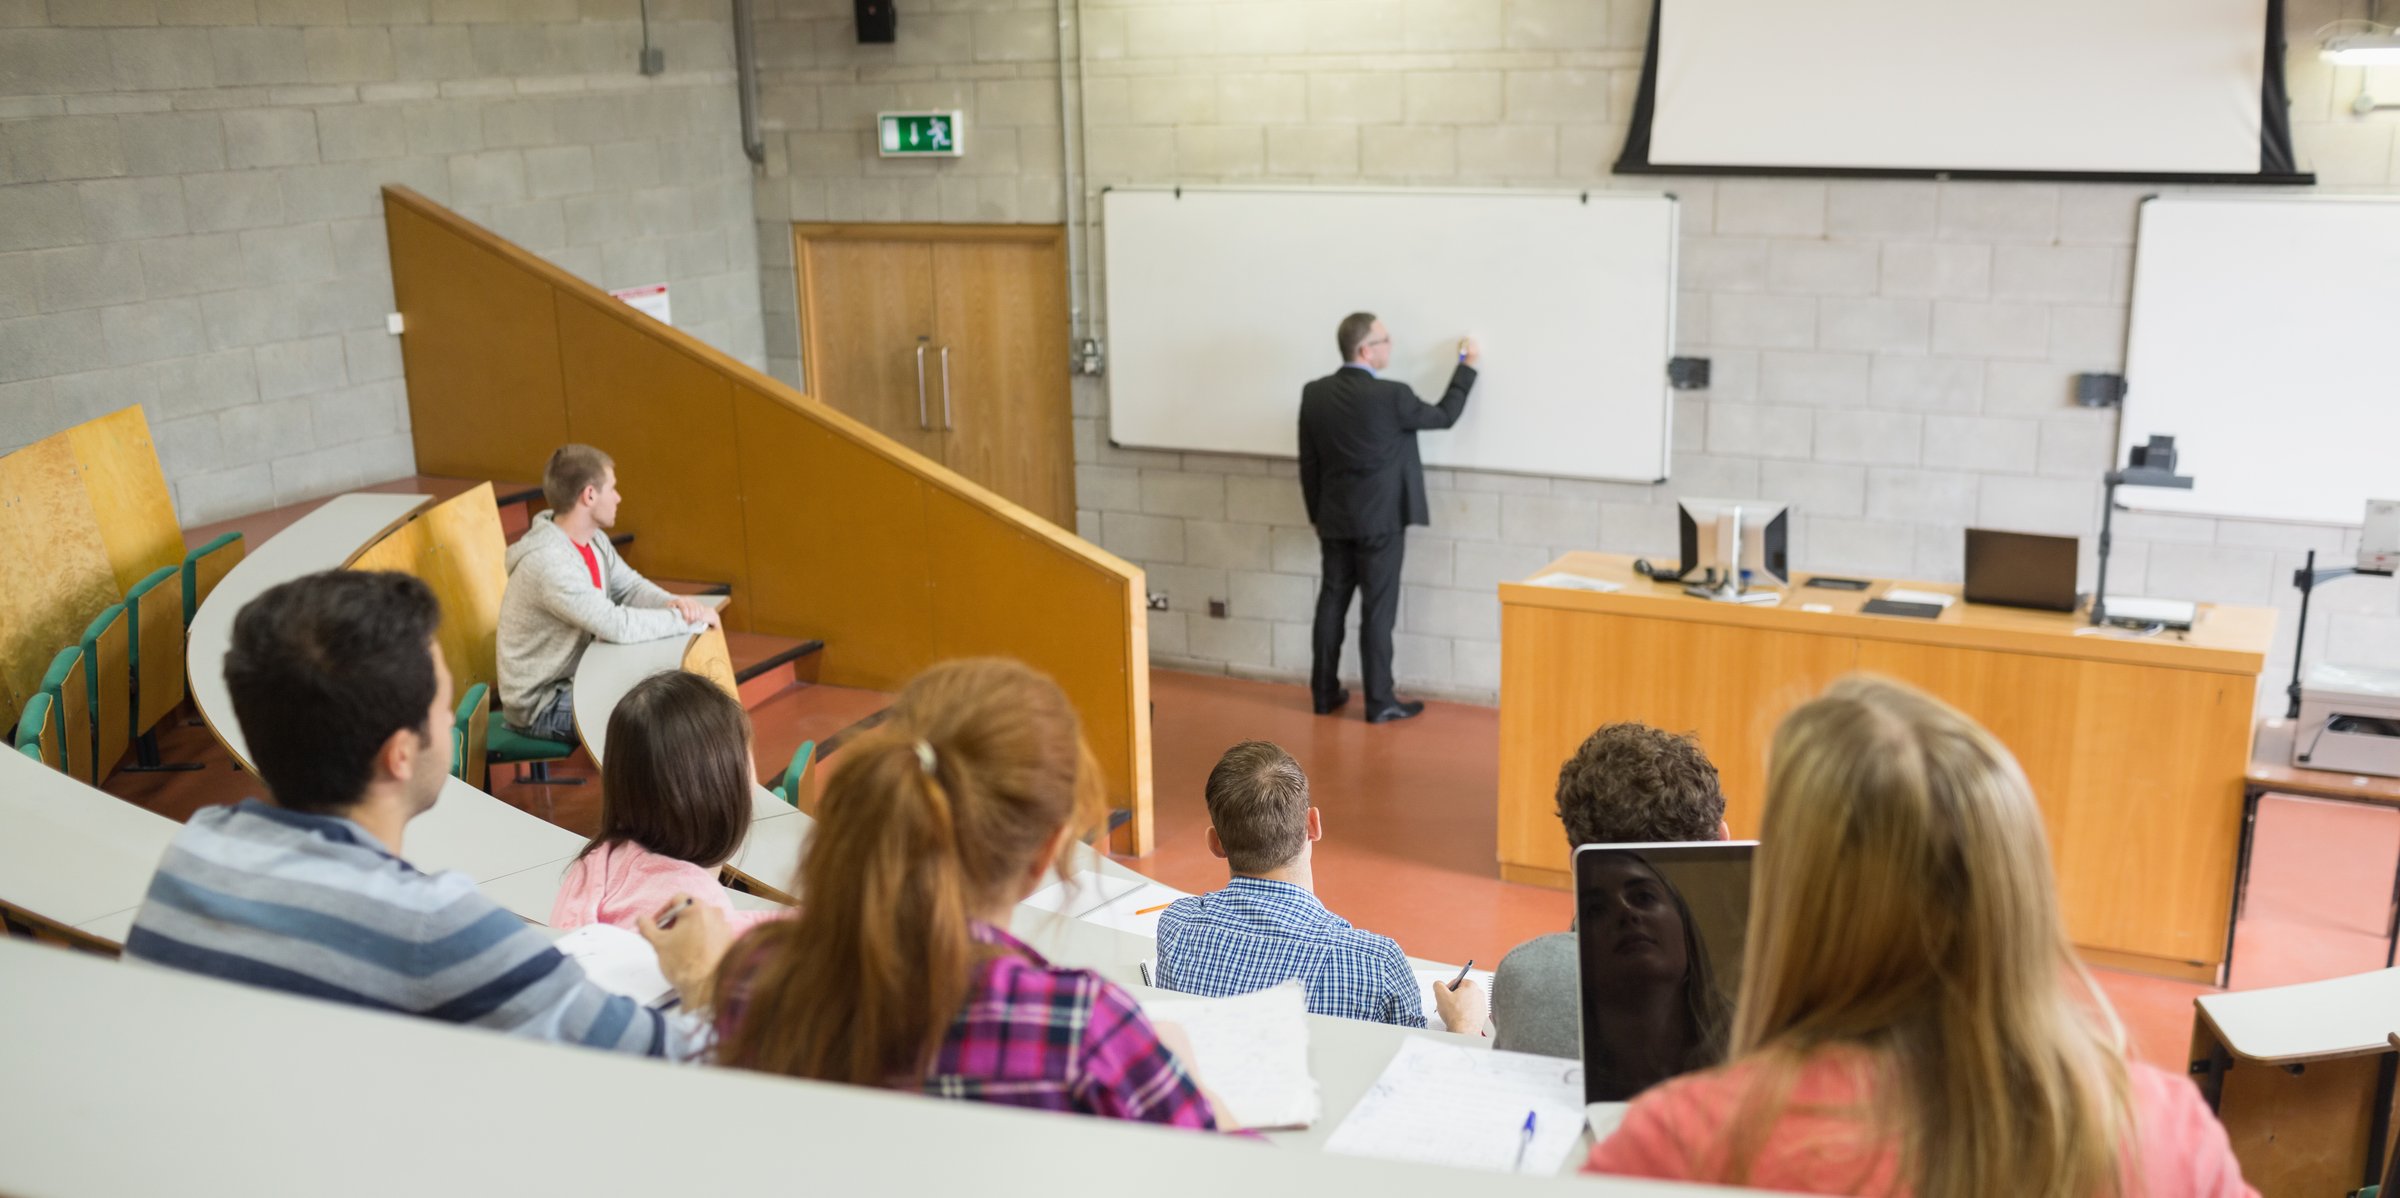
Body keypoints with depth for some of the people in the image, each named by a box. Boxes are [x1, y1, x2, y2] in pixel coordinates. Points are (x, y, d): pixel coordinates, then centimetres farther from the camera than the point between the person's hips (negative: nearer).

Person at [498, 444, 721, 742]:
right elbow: (617, 625, -33)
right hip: (542, 706, -9)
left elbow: (631, 587, 5)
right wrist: (685, 617, -22)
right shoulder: (548, 563, -30)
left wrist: (674, 603, -17)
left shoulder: (594, 539, 0)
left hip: (578, 676, 9)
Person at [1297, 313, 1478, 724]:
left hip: (1334, 520, 5)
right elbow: (1444, 416, 0)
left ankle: (1324, 693, 19)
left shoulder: (1314, 394, -1)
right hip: (1379, 522, -5)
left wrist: (1318, 517, 15)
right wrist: (1468, 367, 12)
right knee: (1377, 610, 0)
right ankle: (1379, 702, 6)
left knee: (1331, 604, 12)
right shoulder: (1391, 395, -17)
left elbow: (1308, 464, 5)